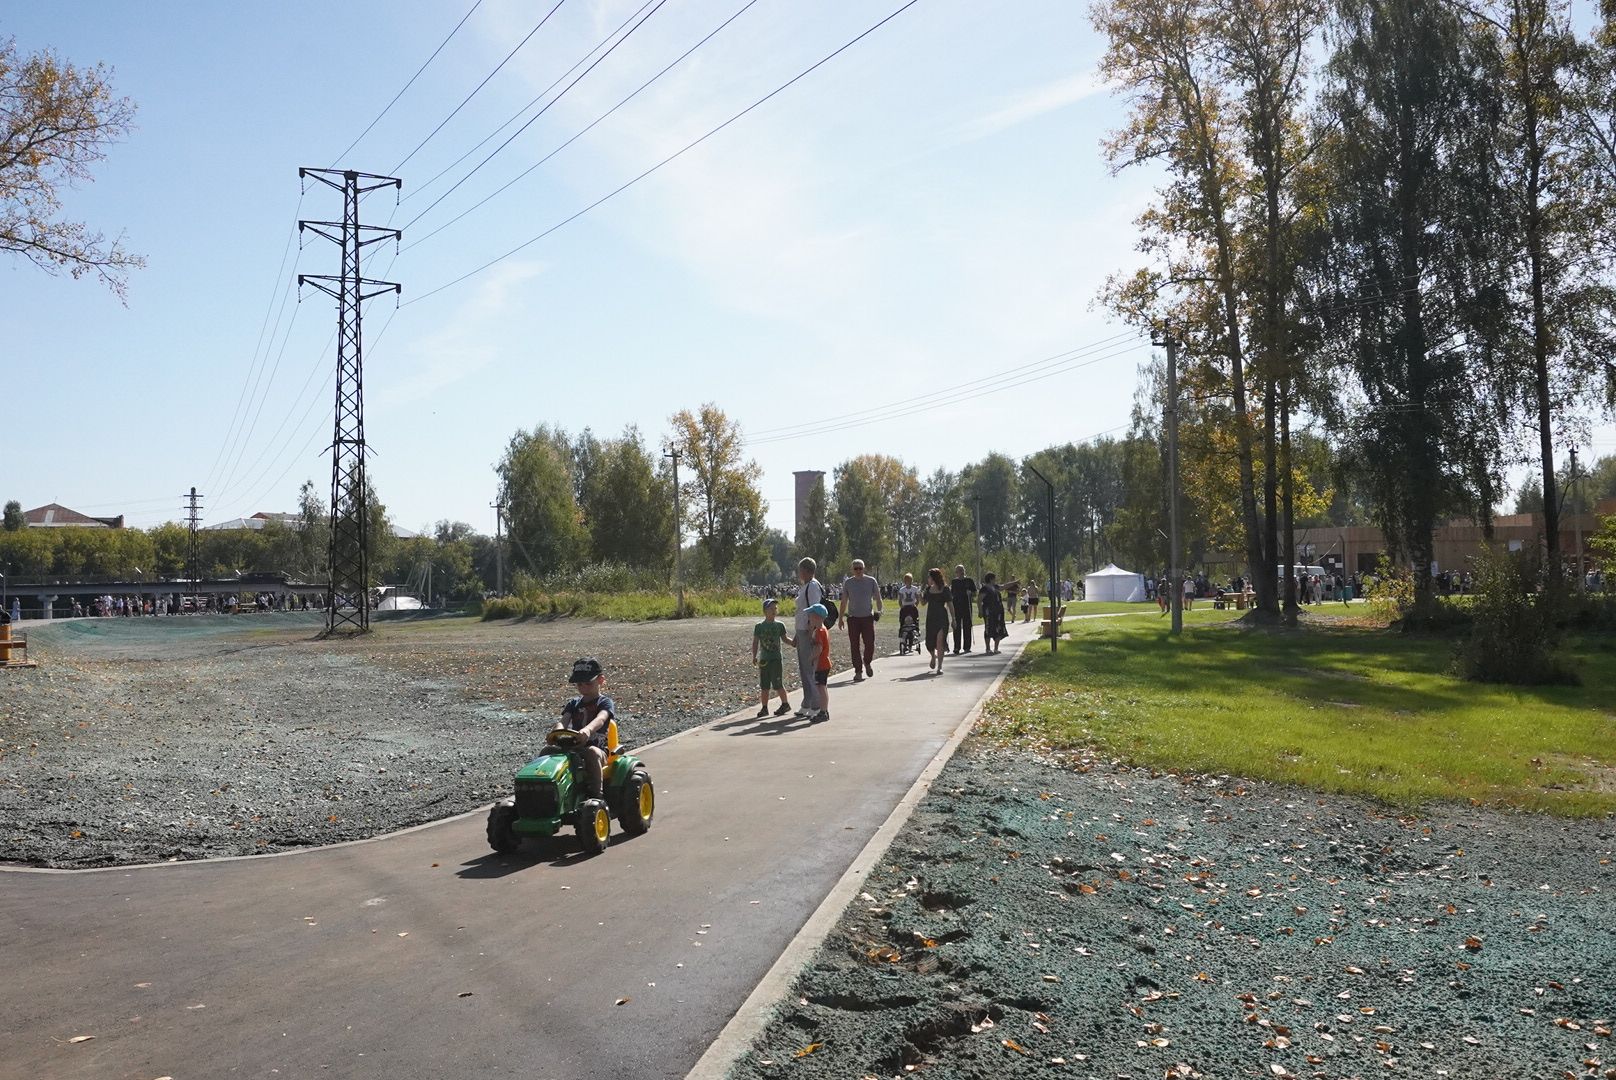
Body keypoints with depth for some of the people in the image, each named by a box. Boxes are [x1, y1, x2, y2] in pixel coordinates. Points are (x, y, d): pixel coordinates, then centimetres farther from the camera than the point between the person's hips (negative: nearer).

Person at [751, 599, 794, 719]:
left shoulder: (779, 625, 3)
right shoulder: (759, 626, 2)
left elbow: (784, 638, 13)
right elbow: (755, 643, 3)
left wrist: (793, 642, -4)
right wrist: (754, 656, -5)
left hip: (777, 658, -1)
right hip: (764, 659, 2)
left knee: (777, 684, -4)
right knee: (764, 686, 5)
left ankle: (785, 703, 14)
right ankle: (764, 708, 13)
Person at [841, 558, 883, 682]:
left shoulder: (871, 581, 3)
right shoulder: (847, 583, 6)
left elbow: (877, 598, 8)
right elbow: (844, 602, 12)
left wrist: (879, 610, -7)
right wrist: (841, 617, 10)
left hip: (868, 617, -1)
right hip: (853, 618, 1)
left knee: (869, 644, -2)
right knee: (855, 646, 0)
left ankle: (867, 663, 26)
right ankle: (858, 671, 6)